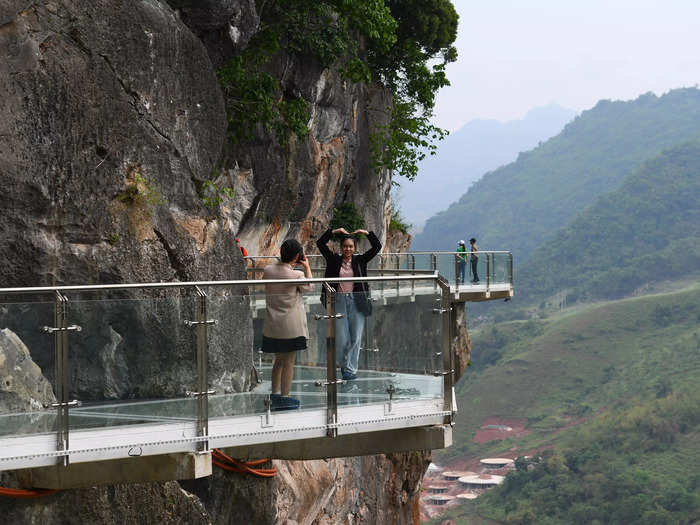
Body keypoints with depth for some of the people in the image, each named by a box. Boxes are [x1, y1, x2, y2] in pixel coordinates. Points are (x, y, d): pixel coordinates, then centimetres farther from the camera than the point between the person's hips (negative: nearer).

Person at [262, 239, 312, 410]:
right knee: (289, 361, 5)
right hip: (291, 325, -5)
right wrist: (307, 267, 10)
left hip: (272, 324, 5)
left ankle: (275, 394, 20)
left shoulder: (268, 270, -4)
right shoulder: (296, 275, -17)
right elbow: (308, 287, 3)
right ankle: (284, 398, 8)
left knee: (279, 360, 19)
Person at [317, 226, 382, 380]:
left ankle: (350, 368, 13)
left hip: (356, 302, 0)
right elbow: (320, 243, 1)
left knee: (355, 338, 1)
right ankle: (346, 367, 20)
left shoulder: (359, 261, 6)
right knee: (341, 339, 0)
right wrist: (334, 231, -2)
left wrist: (367, 233, -3)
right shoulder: (334, 260, 5)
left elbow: (377, 247, 4)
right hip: (339, 302, 0)